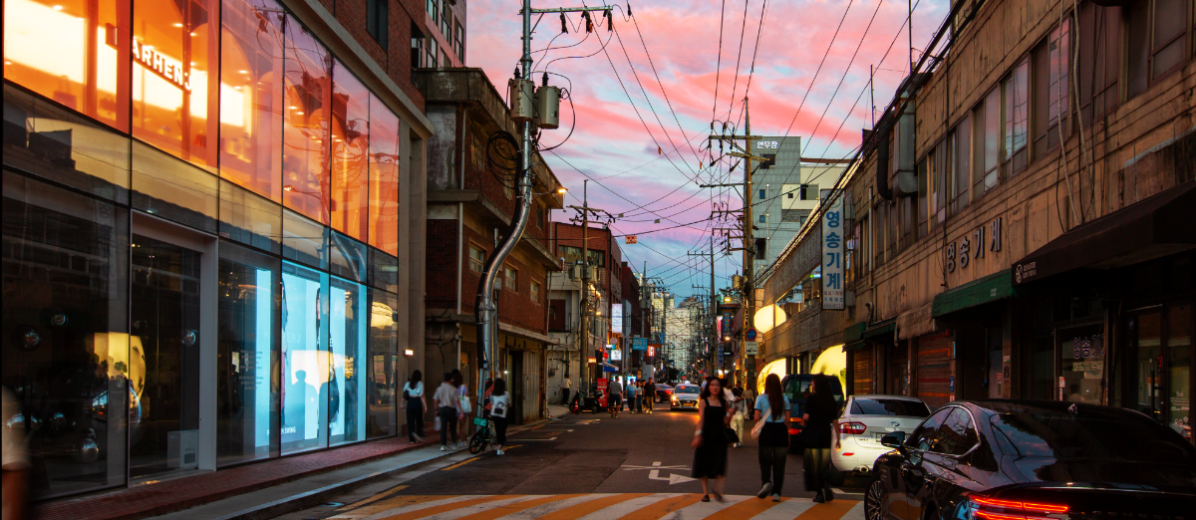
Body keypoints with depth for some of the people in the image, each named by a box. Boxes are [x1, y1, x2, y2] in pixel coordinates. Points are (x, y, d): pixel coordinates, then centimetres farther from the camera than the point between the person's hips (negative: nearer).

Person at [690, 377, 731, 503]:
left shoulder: (724, 403, 10)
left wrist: (729, 413, -9)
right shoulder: (703, 402, 3)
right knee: (704, 463, 3)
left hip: (719, 436, 2)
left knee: (719, 462, -10)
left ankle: (717, 490, -8)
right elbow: (701, 419, -4)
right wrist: (698, 435, -14)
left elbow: (725, 422, 9)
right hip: (706, 435, -2)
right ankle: (705, 492, 11)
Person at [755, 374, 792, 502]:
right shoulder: (784, 398, 2)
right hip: (781, 431, 1)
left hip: (766, 431, -1)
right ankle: (776, 492, 2)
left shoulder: (761, 398, -3)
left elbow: (757, 418, -5)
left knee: (765, 461, 11)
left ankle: (766, 482, -15)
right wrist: (787, 434, 13)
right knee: (779, 463, 6)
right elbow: (787, 418, 2)